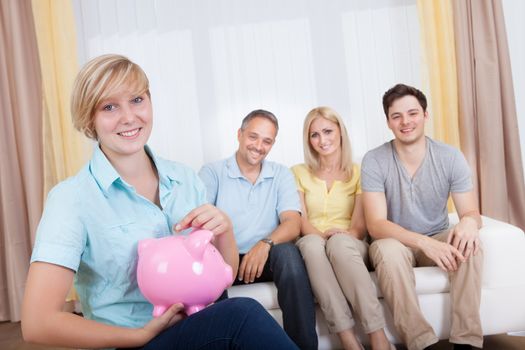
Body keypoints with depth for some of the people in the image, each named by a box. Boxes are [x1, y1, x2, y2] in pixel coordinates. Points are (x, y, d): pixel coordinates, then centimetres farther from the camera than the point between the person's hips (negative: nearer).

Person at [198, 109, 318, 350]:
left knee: (288, 251, -31)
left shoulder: (281, 174, 10)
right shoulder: (212, 172, 4)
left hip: (266, 258, 2)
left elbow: (293, 223, -4)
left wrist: (266, 244, -26)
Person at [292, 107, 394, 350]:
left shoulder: (358, 172, 9)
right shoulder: (299, 172, 12)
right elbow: (301, 221, -1)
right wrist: (322, 235, -22)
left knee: (340, 243, -37)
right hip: (313, 245, 1)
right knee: (312, 244, -36)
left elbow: (360, 224, -2)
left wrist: (339, 237, -24)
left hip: (351, 248, 0)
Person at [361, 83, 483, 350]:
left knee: (468, 243, -29)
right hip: (396, 243, -2)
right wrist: (423, 242, -38)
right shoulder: (374, 161, -14)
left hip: (437, 239, 2)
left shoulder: (451, 157, -7)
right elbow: (375, 225, -21)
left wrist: (469, 221, -33)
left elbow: (471, 212, -6)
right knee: (388, 248, -35)